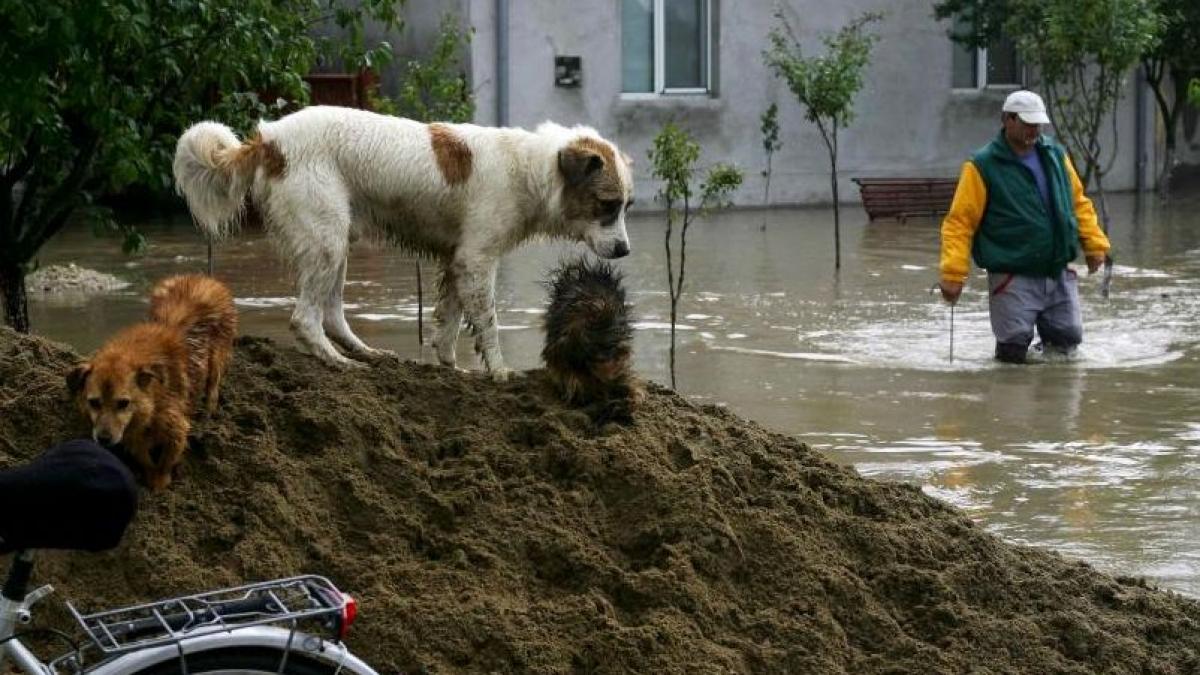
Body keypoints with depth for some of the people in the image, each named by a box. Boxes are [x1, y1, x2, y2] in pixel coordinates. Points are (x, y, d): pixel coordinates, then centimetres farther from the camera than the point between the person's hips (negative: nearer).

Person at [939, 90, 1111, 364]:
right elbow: (959, 222, -11)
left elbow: (1079, 202, 19)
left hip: (1059, 275, 5)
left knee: (1068, 341, 9)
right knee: (1014, 351, -7)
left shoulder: (1055, 155, 9)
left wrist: (1094, 244, 9)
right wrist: (953, 274, -19)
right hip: (1013, 277, -5)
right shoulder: (983, 166, -9)